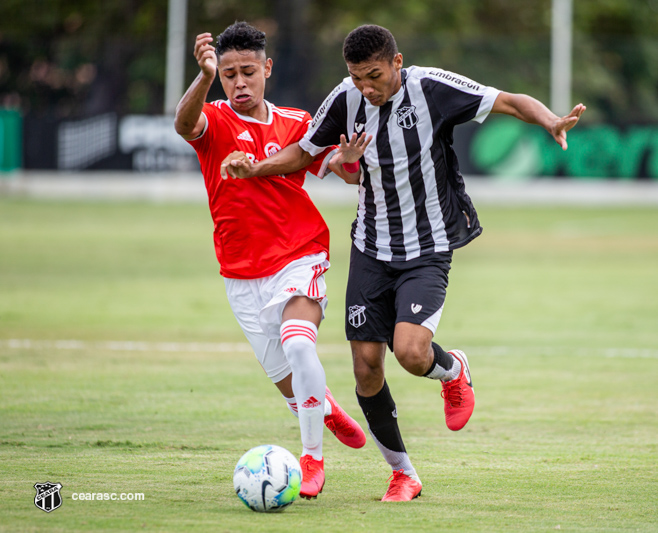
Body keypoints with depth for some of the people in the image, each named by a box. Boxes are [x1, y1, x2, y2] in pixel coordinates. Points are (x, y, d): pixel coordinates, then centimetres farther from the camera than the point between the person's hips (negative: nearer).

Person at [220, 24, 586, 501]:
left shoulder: (432, 88, -15)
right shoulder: (346, 100, -6)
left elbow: (510, 102, -14)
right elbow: (304, 153, 10)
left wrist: (550, 121, -34)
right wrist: (253, 170, -7)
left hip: (428, 250, -4)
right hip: (371, 250, 4)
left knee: (411, 352, -23)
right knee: (366, 365, -1)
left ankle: (453, 370, 16)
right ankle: (403, 473, 17)